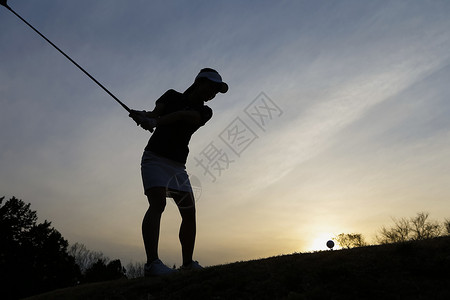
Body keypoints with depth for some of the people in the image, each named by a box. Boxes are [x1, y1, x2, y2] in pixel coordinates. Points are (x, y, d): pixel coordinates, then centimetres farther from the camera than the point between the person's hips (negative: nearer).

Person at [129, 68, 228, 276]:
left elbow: (184, 115, -15)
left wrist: (155, 121, -33)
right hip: (155, 158, -4)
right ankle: (152, 263, -29)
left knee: (189, 212, 0)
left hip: (178, 165, 4)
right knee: (157, 203, -24)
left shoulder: (204, 112, 5)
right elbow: (156, 111, -11)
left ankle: (188, 263, 12)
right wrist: (145, 117, -35)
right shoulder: (172, 96, 7)